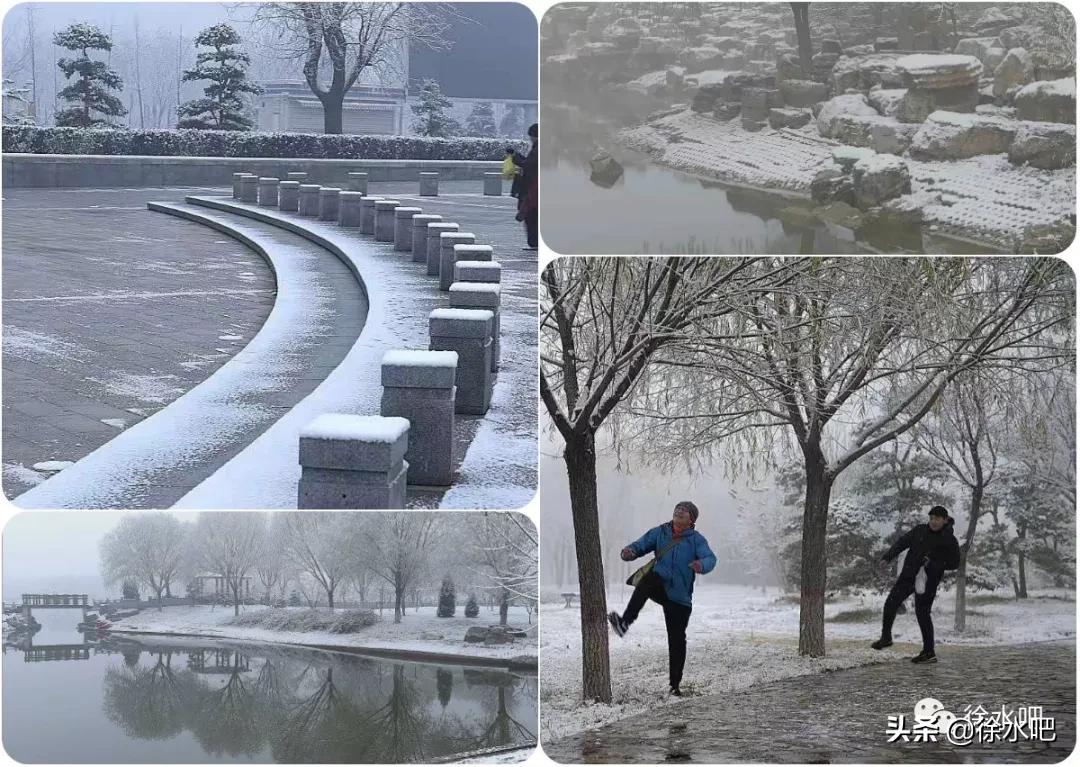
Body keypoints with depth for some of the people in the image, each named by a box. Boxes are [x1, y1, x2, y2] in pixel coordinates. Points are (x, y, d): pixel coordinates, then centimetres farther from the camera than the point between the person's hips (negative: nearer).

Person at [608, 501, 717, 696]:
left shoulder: (697, 539, 0)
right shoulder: (659, 533, 7)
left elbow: (710, 558, -15)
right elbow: (641, 545, 2)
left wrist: (701, 565, -40)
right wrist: (629, 552, -23)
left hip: (680, 596, 0)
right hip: (659, 587, 0)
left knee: (677, 640, 1)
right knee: (649, 578, -35)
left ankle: (675, 684, 14)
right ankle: (625, 622, -49)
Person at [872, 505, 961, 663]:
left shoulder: (949, 540, -5)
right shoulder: (919, 531, 4)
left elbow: (954, 563, -4)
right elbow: (901, 543, 5)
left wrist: (933, 564, -18)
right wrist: (887, 557, -8)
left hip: (928, 582, -4)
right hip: (908, 576, 4)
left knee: (922, 613, -5)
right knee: (891, 603, -2)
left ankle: (929, 653, 2)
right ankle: (886, 637, 18)